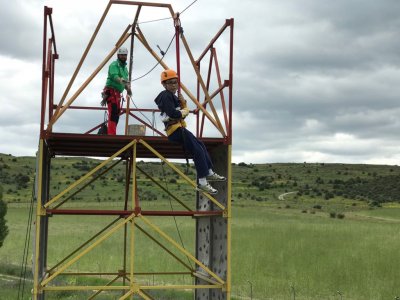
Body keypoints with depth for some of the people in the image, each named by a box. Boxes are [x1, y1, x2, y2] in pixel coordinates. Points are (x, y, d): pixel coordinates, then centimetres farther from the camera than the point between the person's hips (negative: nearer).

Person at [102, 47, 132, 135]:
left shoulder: (124, 68, 22)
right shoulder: (114, 65, -6)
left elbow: (125, 81, 25)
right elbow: (114, 76, -24)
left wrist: (128, 88, 6)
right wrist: (121, 80, -43)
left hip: (117, 93, 9)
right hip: (111, 91, -9)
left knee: (116, 115, 8)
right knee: (113, 114, -19)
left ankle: (110, 134, 13)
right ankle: (111, 134, -26)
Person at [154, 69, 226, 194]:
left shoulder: (172, 95, 20)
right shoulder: (166, 96, -11)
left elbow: (185, 111, 19)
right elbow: (173, 114, -25)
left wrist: (183, 102, 0)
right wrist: (184, 112, -6)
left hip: (179, 129, 10)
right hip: (175, 130, -10)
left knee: (201, 146, 18)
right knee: (198, 151, -14)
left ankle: (209, 173, 26)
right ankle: (202, 183, -16)